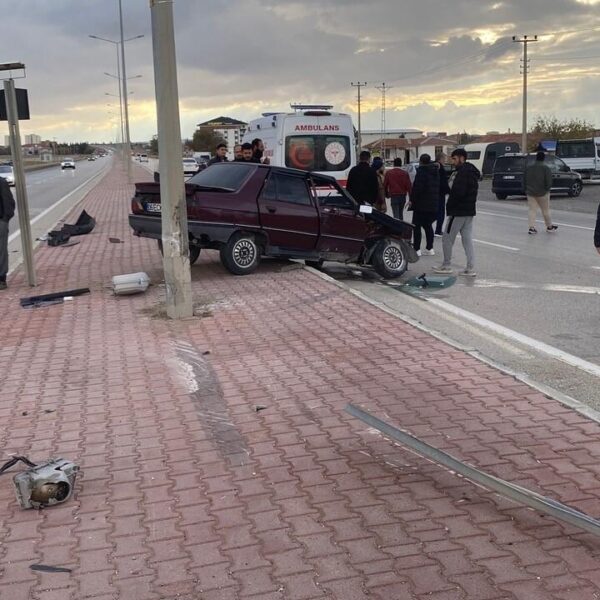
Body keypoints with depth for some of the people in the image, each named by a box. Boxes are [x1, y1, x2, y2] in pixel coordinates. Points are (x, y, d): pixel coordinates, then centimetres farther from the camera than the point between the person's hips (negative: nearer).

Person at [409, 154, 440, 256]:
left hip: (421, 204, -8)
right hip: (433, 204, 8)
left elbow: (417, 187, -19)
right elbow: (437, 187, 16)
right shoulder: (436, 171, 12)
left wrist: (412, 200, -10)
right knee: (428, 225, 15)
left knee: (416, 226, -1)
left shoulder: (421, 171, -13)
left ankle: (416, 249, -3)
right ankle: (429, 248, 15)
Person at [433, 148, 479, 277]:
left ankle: (446, 265, 11)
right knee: (468, 240, 9)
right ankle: (470, 269, 8)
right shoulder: (471, 172, 16)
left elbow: (458, 192, -23)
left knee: (447, 239, 3)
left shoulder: (463, 172, -17)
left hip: (458, 211, -10)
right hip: (469, 211, 10)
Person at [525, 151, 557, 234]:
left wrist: (526, 190, 19)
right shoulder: (546, 168, -10)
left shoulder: (528, 168, 5)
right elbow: (549, 181, -13)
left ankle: (531, 227, -5)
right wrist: (547, 189, 4)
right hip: (542, 193, -3)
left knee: (532, 210, 4)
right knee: (546, 210, 9)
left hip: (530, 193, 3)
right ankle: (549, 227, 20)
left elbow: (525, 181, 11)